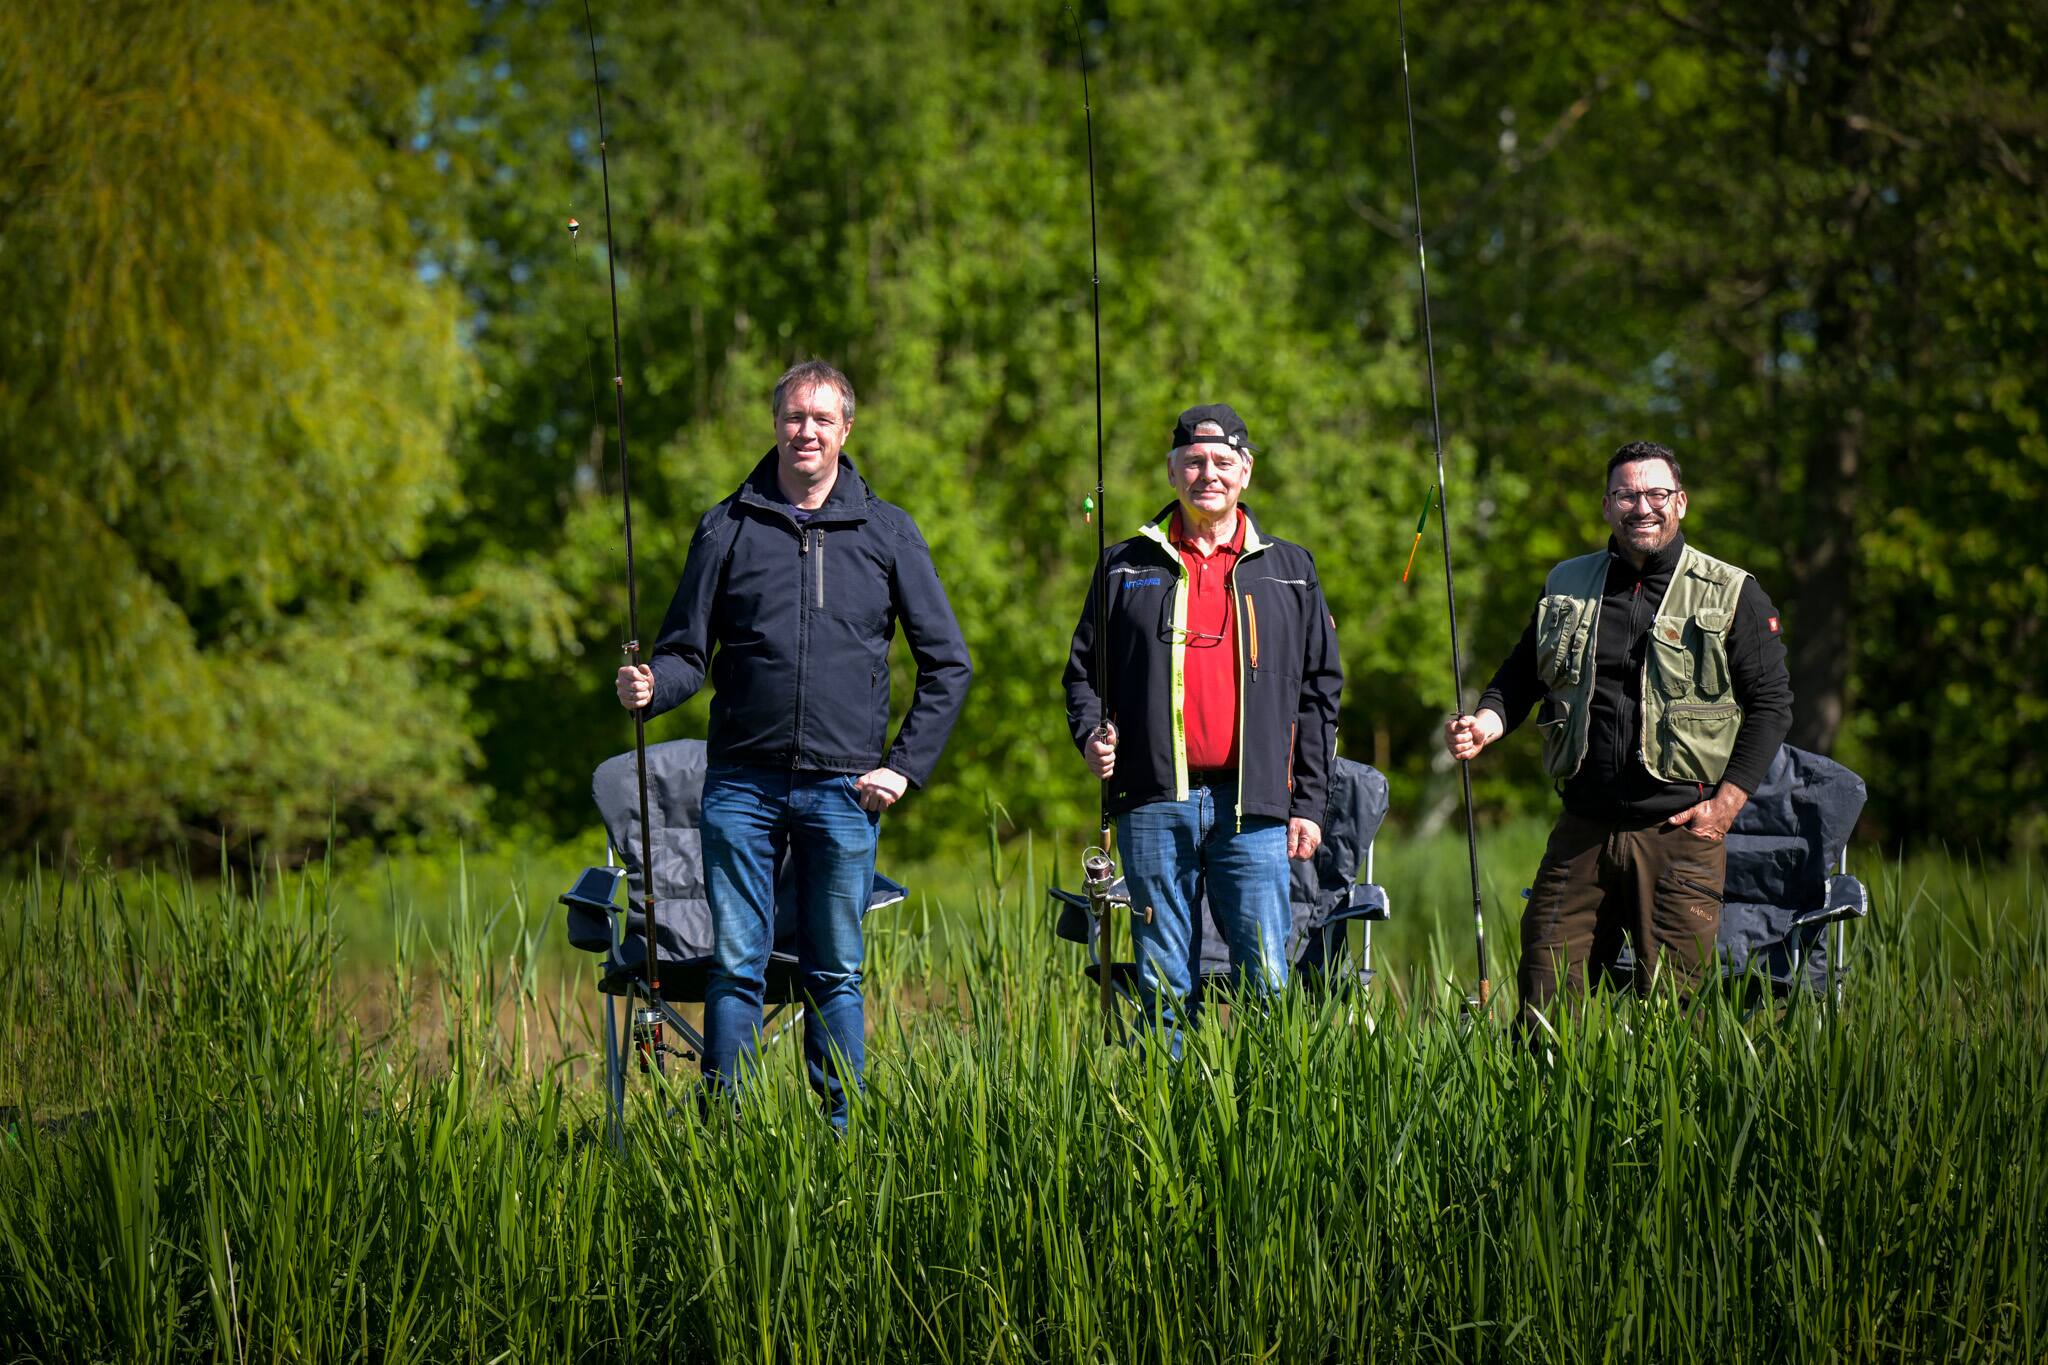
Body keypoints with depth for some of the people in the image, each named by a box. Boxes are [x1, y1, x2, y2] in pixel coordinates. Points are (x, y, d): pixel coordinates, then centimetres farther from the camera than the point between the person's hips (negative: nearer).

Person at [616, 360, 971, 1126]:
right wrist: (650, 686, -14)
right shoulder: (728, 529, 8)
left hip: (843, 789, 0)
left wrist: (907, 767, 2)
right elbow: (688, 651, 8)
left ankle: (843, 1138, 10)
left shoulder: (887, 533, 8)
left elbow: (947, 663, 11)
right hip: (742, 782, 0)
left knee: (836, 974, 4)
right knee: (735, 966, -2)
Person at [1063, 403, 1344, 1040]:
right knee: (1164, 985, 3)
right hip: (1154, 803, 1)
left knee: (1266, 982, -6)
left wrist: (1308, 803, 5)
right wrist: (1091, 733, -5)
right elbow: (1083, 669, 16)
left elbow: (1319, 690, 11)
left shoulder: (1290, 570, 12)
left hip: (1253, 805, 0)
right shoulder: (1128, 566, 13)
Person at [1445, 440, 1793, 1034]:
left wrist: (1727, 801, -7)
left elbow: (1771, 701, 1)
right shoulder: (1566, 587, 13)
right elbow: (1521, 676, 20)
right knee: (1544, 998, 1)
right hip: (1583, 827, 3)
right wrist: (1486, 722, -2)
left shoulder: (1732, 595, 2)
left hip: (1681, 830, -3)